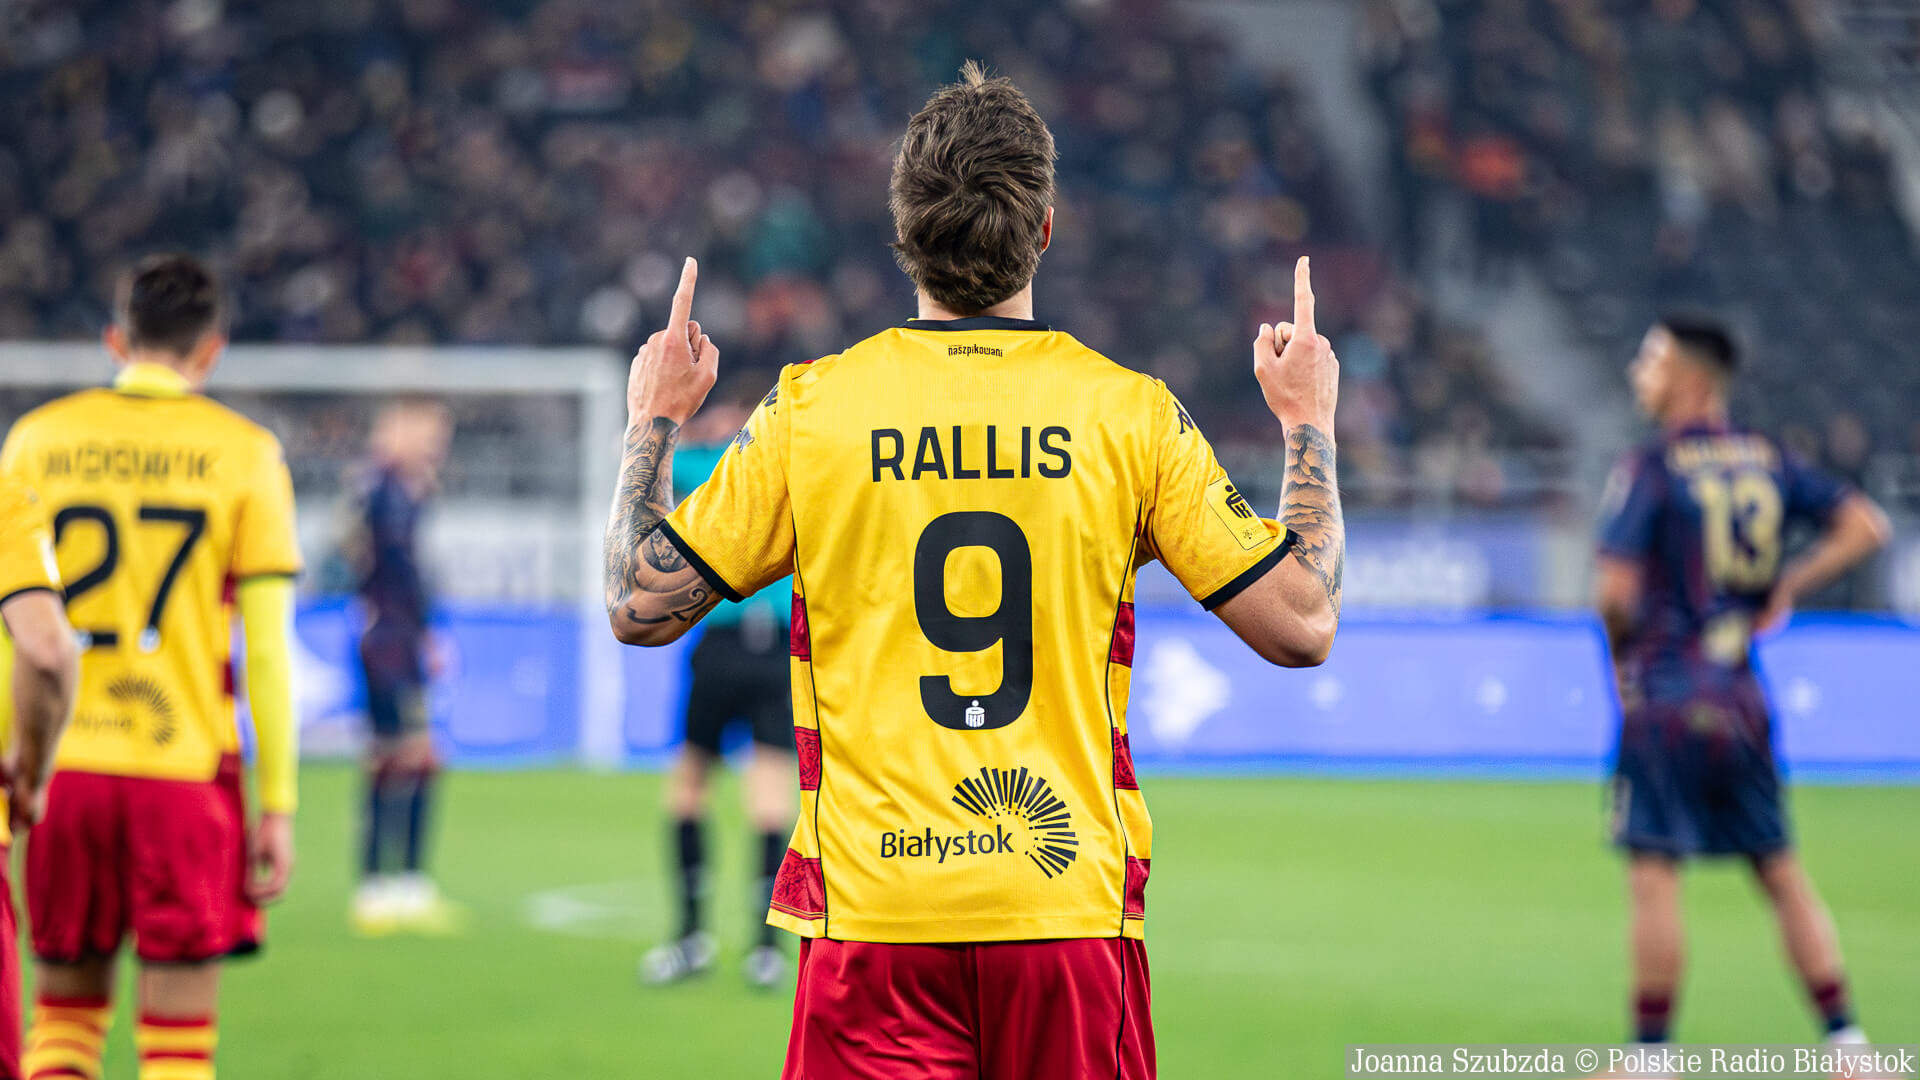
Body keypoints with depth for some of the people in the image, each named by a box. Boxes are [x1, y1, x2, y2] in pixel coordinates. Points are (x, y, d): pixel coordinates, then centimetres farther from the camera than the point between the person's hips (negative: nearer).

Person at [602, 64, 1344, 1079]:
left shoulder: (809, 411, -1)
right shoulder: (1131, 413, -2)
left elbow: (639, 606, 5)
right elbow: (1301, 624, 0)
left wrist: (654, 423, 20)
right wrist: (1308, 424, 14)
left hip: (870, 915, 0)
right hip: (1072, 906, 0)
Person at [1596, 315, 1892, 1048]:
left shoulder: (1650, 470, -9)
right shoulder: (1770, 461, 9)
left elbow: (1616, 589, -17)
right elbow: (1865, 527, 4)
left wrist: (1622, 651, 2)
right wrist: (1788, 588, 8)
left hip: (1665, 698, -6)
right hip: (1742, 700, 6)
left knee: (1654, 877, -3)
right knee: (1782, 874, 11)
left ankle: (1651, 1053, -2)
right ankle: (1846, 1043, 9)